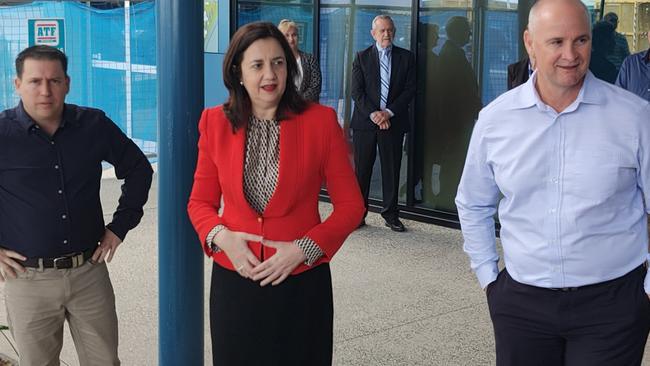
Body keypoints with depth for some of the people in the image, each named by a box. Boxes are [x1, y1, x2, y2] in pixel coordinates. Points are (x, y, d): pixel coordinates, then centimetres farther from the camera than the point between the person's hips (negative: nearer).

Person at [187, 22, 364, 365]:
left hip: (301, 284, -1)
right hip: (234, 281, 2)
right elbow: (200, 201, 8)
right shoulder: (215, 123, -1)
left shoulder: (321, 121, -7)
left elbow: (350, 205, -2)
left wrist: (303, 250, -14)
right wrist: (220, 236, -11)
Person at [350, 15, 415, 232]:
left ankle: (391, 214, 15)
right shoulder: (362, 57, 5)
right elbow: (356, 91, -1)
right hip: (365, 121, -1)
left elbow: (410, 90, 1)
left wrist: (389, 112, -9)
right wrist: (373, 114, -12)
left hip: (393, 121, 1)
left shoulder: (406, 57, 7)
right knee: (362, 170, 2)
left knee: (392, 170, 5)